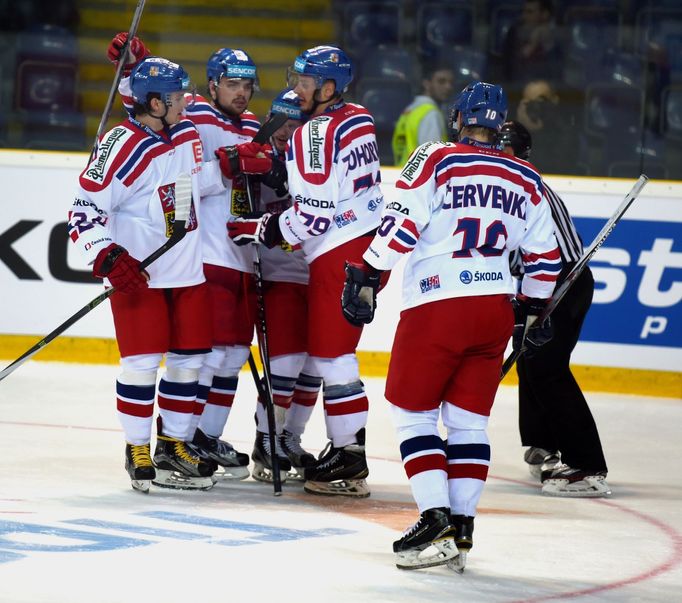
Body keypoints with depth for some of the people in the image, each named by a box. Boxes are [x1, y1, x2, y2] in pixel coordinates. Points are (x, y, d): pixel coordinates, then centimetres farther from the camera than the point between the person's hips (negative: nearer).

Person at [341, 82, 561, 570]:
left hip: (435, 308, -4)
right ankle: (463, 526, 8)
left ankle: (436, 521, -7)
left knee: (412, 413, 4)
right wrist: (531, 309, 28)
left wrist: (365, 278, -4)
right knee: (468, 421, 12)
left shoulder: (436, 160, -3)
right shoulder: (526, 179, 11)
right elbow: (544, 255, 15)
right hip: (496, 309, 5)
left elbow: (399, 225, -11)